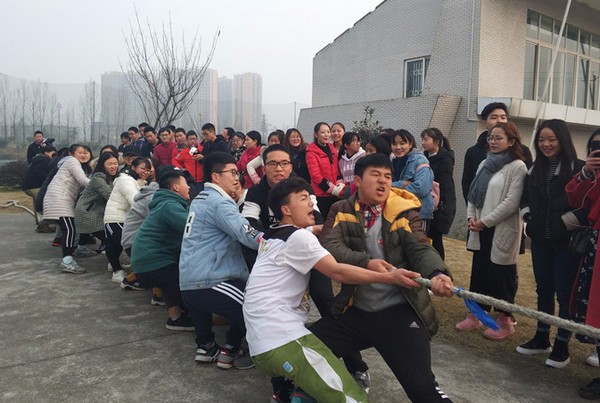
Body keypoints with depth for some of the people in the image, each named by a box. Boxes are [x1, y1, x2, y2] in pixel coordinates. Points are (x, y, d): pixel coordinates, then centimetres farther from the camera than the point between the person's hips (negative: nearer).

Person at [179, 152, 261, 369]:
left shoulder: (201, 199, 17)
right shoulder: (219, 202, -14)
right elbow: (249, 237, -25)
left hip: (189, 282, 10)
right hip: (207, 282, -10)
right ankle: (230, 351, 14)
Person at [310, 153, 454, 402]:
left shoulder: (404, 212, 1)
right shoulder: (341, 211, 3)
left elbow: (420, 249, -12)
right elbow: (329, 246, -13)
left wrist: (437, 274, -35)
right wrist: (368, 264, -30)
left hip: (399, 311, -2)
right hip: (355, 311, 3)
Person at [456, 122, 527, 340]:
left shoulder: (517, 166, -9)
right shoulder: (485, 164, 13)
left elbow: (511, 202, -16)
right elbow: (474, 192, 14)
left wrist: (485, 221, -15)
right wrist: (471, 217, -1)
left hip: (502, 230, -6)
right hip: (481, 229, 7)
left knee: (501, 275, 3)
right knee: (479, 272, 12)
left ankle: (504, 320, 18)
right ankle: (476, 314, 24)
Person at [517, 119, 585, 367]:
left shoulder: (577, 168, -8)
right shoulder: (536, 169, 10)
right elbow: (525, 196, 21)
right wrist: (527, 213, 6)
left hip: (566, 241, -6)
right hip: (540, 239, 6)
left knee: (564, 292, 3)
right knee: (543, 289, 15)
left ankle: (562, 346, 16)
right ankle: (541, 338, 28)